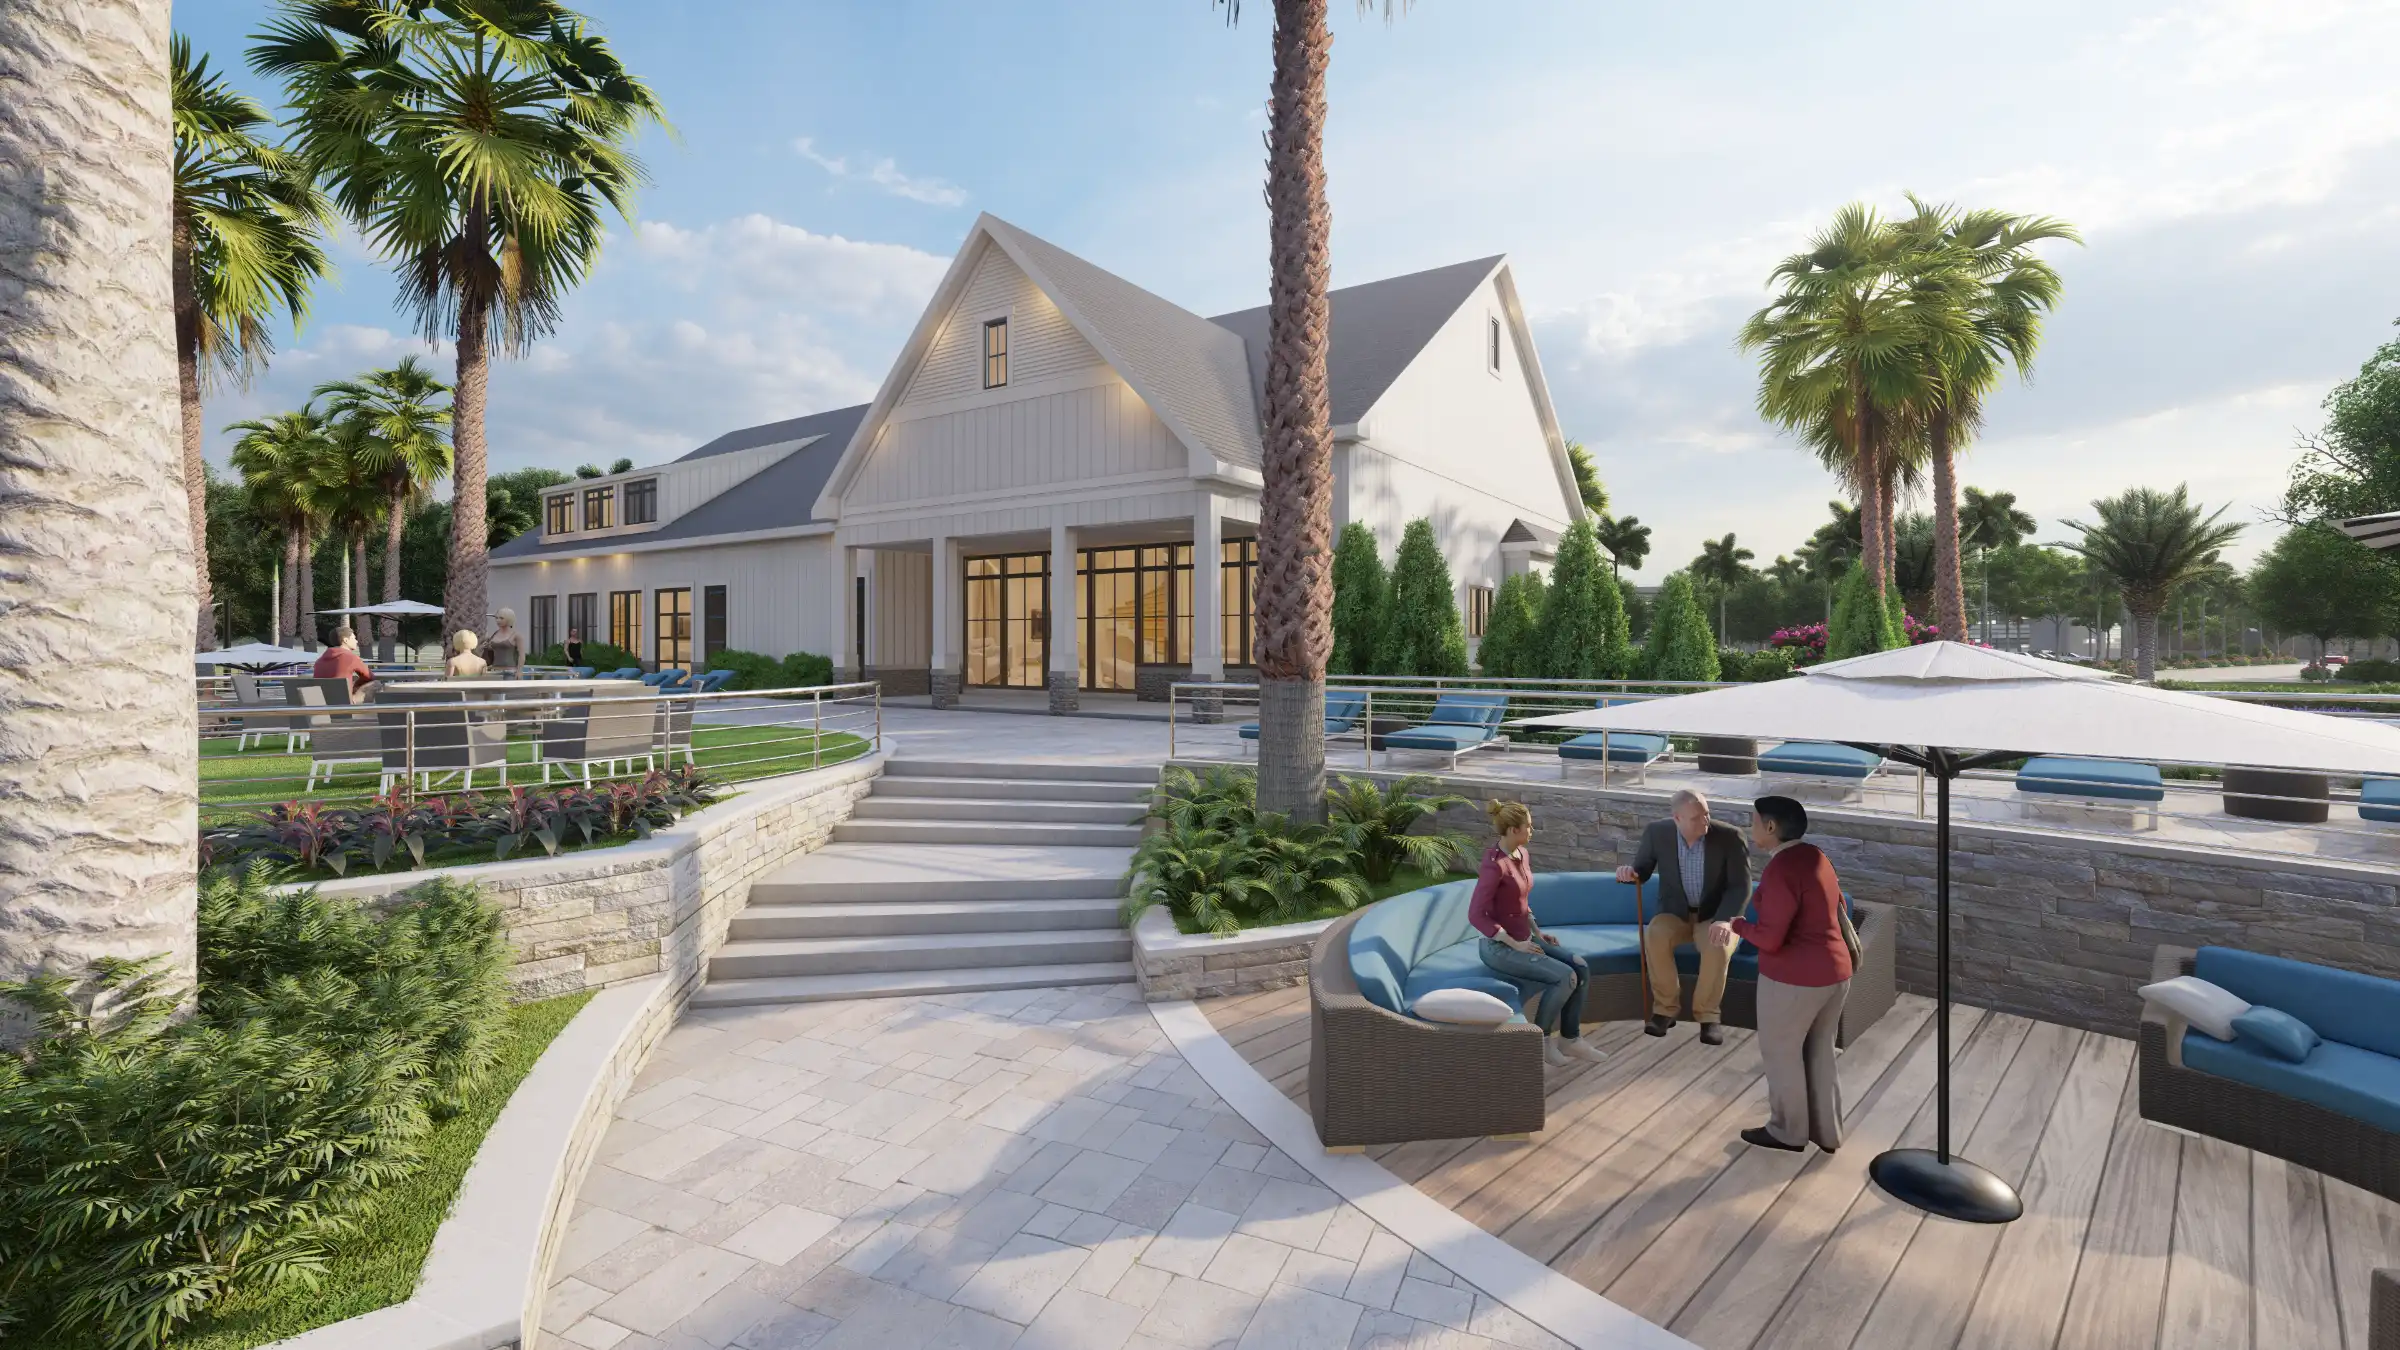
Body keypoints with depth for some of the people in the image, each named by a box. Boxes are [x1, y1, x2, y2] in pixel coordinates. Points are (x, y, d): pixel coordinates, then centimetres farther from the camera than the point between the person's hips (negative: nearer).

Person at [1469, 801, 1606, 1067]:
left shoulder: (1523, 856, 5)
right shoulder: (1495, 865, -23)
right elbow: (1476, 915, -24)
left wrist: (1537, 933, 8)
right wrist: (1515, 944, -20)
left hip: (1524, 939, 8)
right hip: (1500, 947, -8)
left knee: (1580, 968, -3)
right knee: (1565, 977, -19)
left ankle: (1570, 1039, 9)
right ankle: (1539, 1041, 0)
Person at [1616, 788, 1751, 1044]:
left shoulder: (1729, 837, -16)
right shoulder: (1656, 832, -11)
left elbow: (1741, 886, -13)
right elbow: (1642, 871, 2)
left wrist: (1722, 922, -28)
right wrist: (1630, 874, -24)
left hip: (1716, 916, -1)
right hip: (1675, 913, 1)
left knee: (1717, 946, -35)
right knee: (1654, 934, -32)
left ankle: (1708, 1015, -14)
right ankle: (1665, 1009, -16)